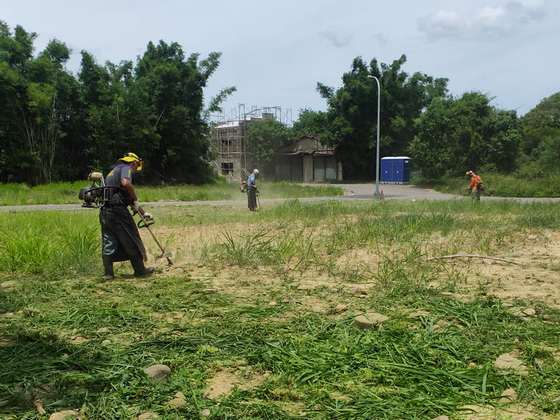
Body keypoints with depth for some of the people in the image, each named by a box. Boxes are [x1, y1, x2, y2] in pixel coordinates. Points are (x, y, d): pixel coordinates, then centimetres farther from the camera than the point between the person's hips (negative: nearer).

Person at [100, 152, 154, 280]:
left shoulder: (113, 171, 29)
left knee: (108, 242, 9)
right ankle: (140, 270, 12)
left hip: (105, 210, 9)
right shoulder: (126, 168, 1)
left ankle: (108, 273, 9)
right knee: (131, 240, 3)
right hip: (117, 209, -8)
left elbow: (128, 197, 33)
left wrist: (143, 212, 36)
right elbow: (126, 183, -25)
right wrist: (135, 200, -11)